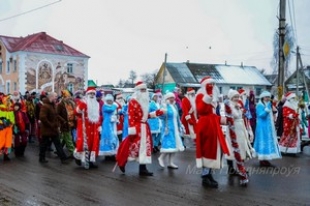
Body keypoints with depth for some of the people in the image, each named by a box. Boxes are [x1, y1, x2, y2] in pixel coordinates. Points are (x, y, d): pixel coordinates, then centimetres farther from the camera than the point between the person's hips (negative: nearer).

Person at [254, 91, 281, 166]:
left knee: (268, 142, 10)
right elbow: (261, 115, -24)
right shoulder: (259, 105, -11)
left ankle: (265, 159, 15)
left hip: (269, 127, 9)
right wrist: (267, 109, -30)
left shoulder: (269, 104, 15)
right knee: (263, 142, -7)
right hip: (262, 127, -9)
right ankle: (262, 160, -2)